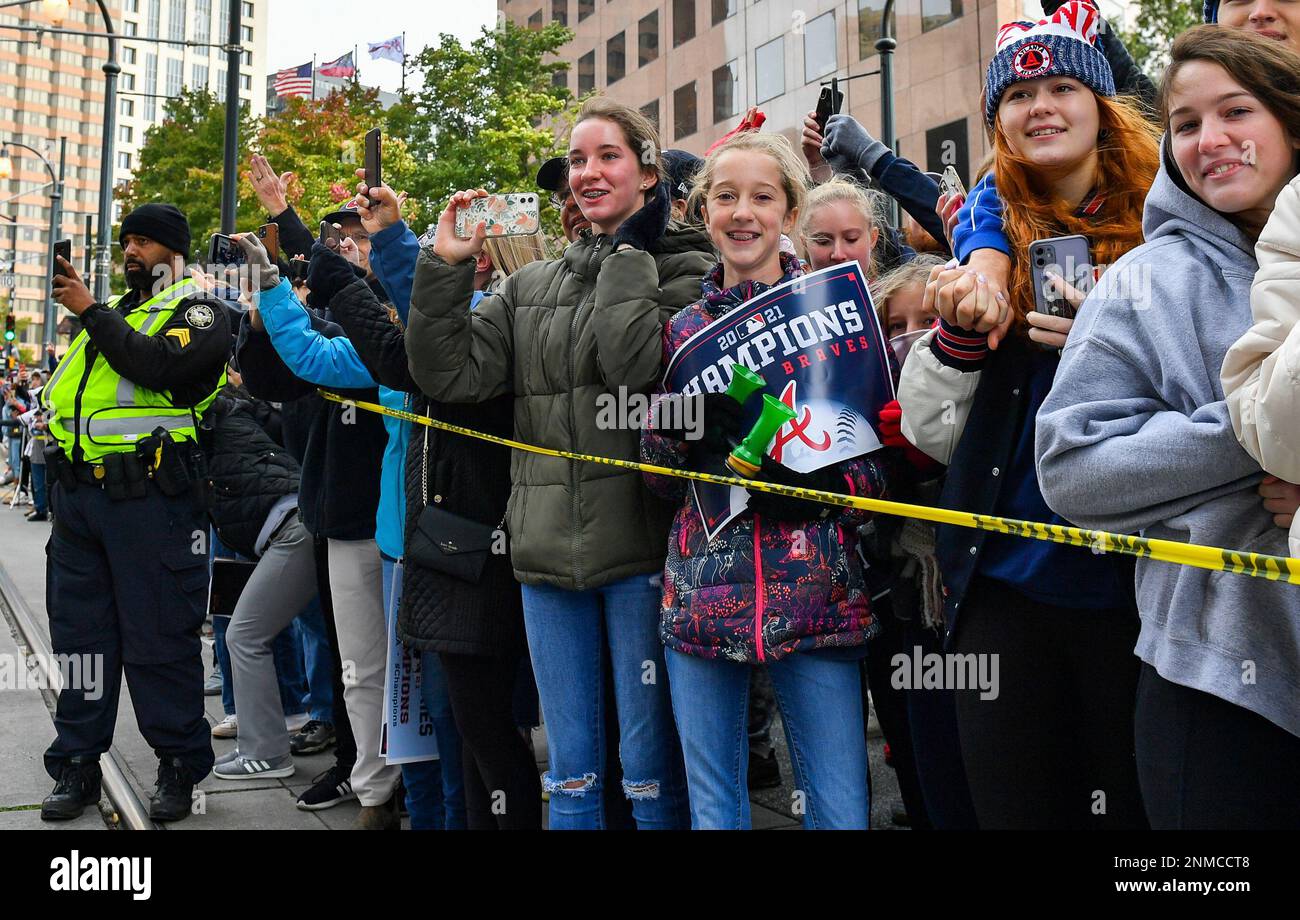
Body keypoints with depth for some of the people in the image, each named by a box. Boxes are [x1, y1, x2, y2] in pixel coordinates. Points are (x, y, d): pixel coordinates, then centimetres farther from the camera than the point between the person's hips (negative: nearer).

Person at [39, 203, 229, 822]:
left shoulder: (199, 311, 0)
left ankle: (179, 768, 12)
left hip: (149, 497, -7)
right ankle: (76, 767, 22)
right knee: (79, 631, 12)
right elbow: (69, 382, 25)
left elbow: (159, 363, -20)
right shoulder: (115, 309, 21)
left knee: (159, 637, -1)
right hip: (78, 490, 7)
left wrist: (90, 312, -14)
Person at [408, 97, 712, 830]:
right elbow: (450, 372, 5)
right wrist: (445, 267, -2)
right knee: (569, 769, 14)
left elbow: (635, 363, -19)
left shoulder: (683, 270, 0)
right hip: (549, 548, 5)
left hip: (639, 543, -4)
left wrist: (630, 252, -9)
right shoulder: (533, 286, 15)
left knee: (651, 768, 3)